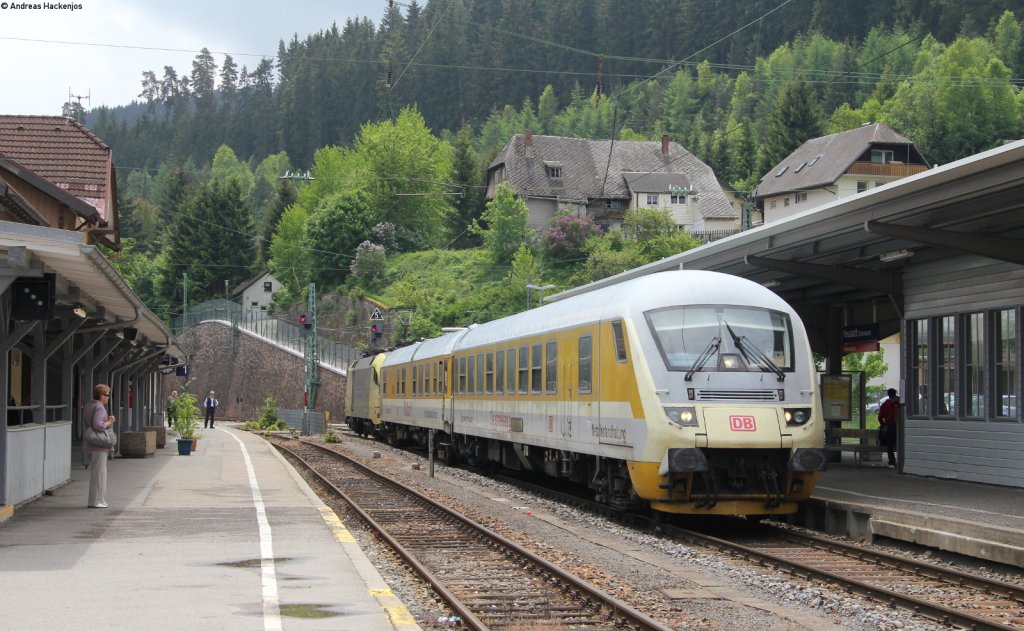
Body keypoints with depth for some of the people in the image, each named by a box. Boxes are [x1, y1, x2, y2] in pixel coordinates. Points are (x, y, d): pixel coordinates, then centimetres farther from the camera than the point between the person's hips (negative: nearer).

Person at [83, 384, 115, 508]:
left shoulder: (88, 406, 16)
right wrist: (109, 422, -12)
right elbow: (98, 426, -28)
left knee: (95, 473, 15)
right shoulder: (99, 408, -16)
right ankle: (96, 501, -4)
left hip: (91, 445, 10)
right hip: (99, 446, -10)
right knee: (99, 473, -5)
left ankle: (96, 500, 19)